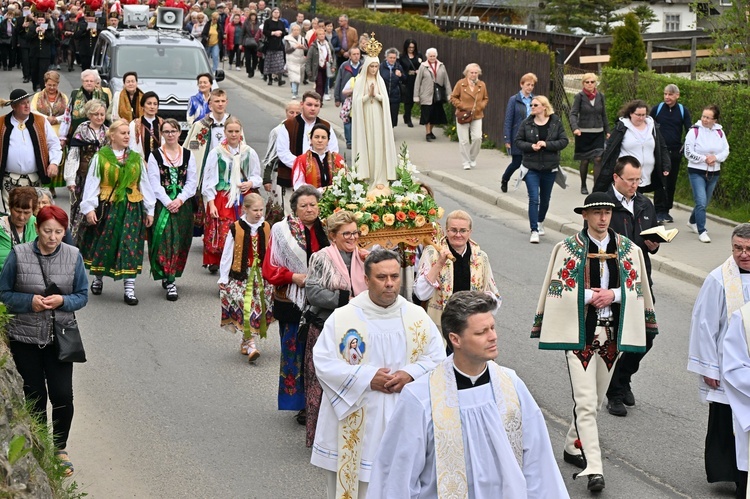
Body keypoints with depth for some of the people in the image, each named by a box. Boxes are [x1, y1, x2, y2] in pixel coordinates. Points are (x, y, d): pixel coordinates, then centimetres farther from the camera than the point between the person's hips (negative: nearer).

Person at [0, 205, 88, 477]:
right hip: (25, 339, -1)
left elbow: (82, 296, 3)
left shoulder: (73, 256, -3)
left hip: (60, 337, 1)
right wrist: (30, 301, -19)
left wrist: (63, 300, -17)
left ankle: (60, 448, 18)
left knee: (62, 396, -5)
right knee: (35, 397, 8)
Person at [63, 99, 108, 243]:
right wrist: (70, 179, -14)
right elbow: (72, 156, -7)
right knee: (80, 209, -5)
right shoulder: (81, 132, -3)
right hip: (84, 177, -4)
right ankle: (75, 241, 3)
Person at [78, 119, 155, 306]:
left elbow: (144, 185, 9)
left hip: (131, 209, 2)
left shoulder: (136, 158, 7)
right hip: (106, 208, -1)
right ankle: (97, 278, 32)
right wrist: (89, 208, -11)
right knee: (102, 245, 9)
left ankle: (129, 288, -2)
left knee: (130, 247, -3)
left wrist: (149, 210, 7)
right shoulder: (100, 157, -2)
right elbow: (92, 184, -4)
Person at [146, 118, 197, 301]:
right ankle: (169, 282, -13)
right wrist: (168, 202, -15)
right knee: (165, 238, -12)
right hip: (161, 203, -3)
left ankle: (169, 276, 19)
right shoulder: (155, 155, 3)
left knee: (180, 241, 3)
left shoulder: (187, 155, 10)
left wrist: (180, 200, -10)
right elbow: (154, 183, -4)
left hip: (183, 204, 3)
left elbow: (192, 181, 4)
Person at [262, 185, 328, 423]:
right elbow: (270, 269, -2)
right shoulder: (282, 230, -2)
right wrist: (293, 276, -15)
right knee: (296, 352, -1)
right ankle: (301, 405, 7)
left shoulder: (324, 230, 8)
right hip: (293, 302, -3)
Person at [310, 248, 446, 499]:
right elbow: (323, 362, -7)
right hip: (355, 425, -2)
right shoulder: (343, 317, -4)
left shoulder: (417, 316, 5)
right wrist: (367, 378, -15)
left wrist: (411, 375, -13)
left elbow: (437, 359, 7)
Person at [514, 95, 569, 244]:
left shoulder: (556, 122, -3)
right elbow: (517, 142, 0)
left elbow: (564, 141, -5)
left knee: (545, 198, 16)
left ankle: (540, 221, 42)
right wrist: (531, 146, -18)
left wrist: (546, 144, -18)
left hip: (550, 167, 1)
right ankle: (534, 231, -10)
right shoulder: (526, 123, -2)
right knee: (534, 198, -11)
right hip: (531, 167, -1)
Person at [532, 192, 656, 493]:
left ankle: (573, 447, 35)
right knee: (585, 401, -12)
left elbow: (637, 289, 5)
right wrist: (590, 295, -14)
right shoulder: (568, 249, -4)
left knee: (596, 399, 15)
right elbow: (558, 289, -6)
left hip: (612, 333, 4)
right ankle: (594, 469, -15)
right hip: (580, 333, -4)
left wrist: (612, 294, -12)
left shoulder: (627, 249, 5)